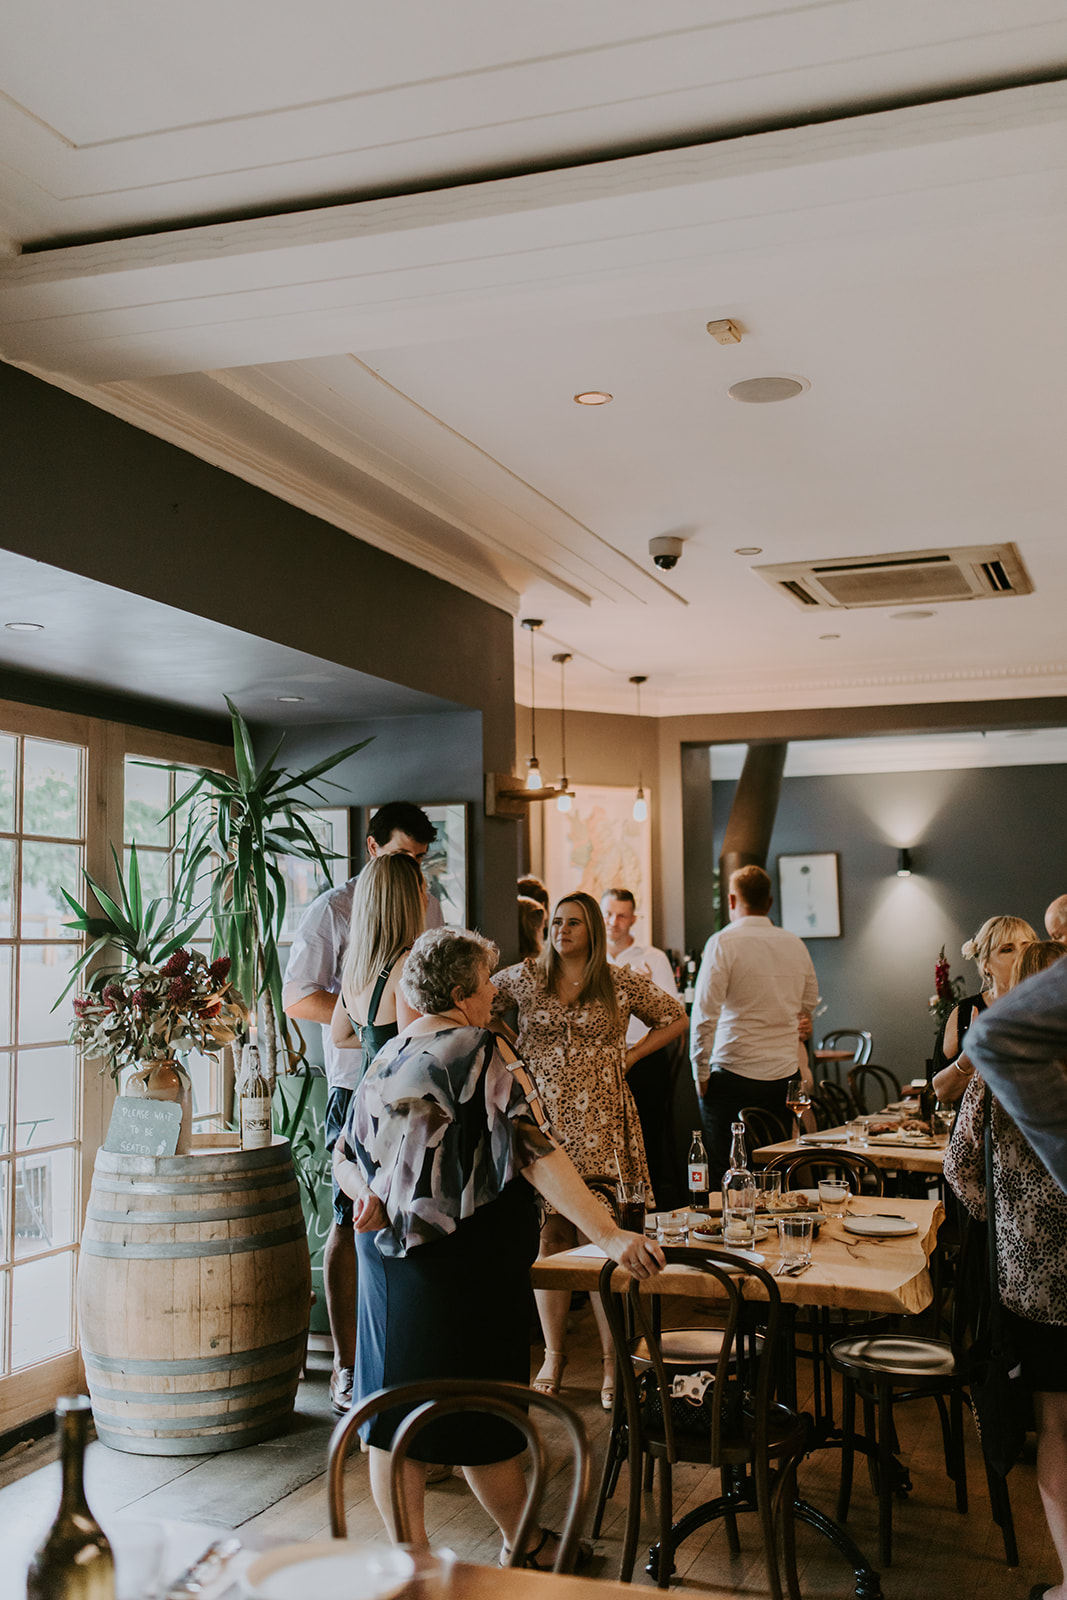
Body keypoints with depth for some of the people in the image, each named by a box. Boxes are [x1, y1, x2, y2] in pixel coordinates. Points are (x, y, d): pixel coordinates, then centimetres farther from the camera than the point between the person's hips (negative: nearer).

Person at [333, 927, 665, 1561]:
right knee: (482, 1412, 8)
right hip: (461, 1262, -7)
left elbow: (346, 1156, 11)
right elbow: (535, 1150, -25)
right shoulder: (479, 1052, -16)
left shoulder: (390, 1058, 8)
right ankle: (526, 1545, 26)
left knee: (397, 1411, 13)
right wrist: (608, 1234, -28)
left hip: (391, 1255, 7)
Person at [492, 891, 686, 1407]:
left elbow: (676, 1019, 16)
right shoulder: (524, 977, 6)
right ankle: (553, 1355, 16)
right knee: (550, 1235, 3)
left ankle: (612, 1360, 5)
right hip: (543, 1117, 1)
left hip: (601, 1122, -1)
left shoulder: (622, 982, 5)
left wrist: (629, 1055, 5)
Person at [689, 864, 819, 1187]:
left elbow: (704, 1014, -12)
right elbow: (808, 1004, 22)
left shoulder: (723, 943, -8)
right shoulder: (796, 945, 8)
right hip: (784, 1075, 5)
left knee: (725, 1178, -1)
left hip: (734, 1077, -5)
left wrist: (701, 1074, -5)